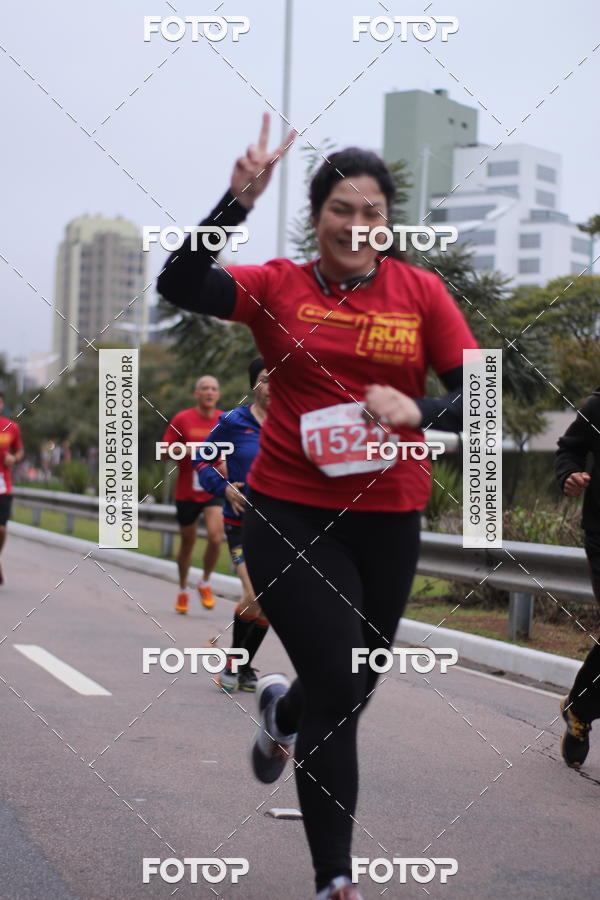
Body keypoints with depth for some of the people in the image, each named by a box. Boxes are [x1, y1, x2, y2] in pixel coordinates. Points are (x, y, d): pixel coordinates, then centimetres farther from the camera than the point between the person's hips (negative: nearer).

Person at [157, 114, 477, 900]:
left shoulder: (421, 293, 0)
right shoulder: (279, 287, -2)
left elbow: (476, 398, -4)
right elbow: (179, 284, -16)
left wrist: (415, 410, -24)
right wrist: (240, 201, -26)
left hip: (387, 516, 3)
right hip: (291, 511, -2)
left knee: (356, 686, 16)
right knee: (338, 685, -9)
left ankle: (283, 710, 55)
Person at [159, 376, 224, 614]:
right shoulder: (182, 419, -6)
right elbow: (164, 452, -3)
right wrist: (188, 450, -20)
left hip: (213, 491, 1)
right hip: (186, 493, -1)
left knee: (216, 536, -19)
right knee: (188, 543, 10)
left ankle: (205, 583, 5)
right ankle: (183, 591, 31)